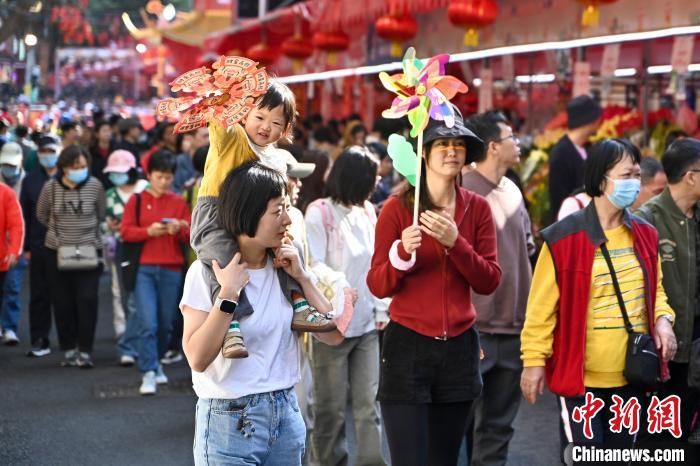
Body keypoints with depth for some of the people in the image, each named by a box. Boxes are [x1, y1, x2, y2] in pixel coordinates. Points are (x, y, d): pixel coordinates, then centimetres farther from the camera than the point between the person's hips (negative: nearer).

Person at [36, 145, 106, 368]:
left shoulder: (95, 185, -8)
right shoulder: (51, 187, -6)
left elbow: (101, 215, 8)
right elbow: (41, 215, 11)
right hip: (57, 251, 1)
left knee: (87, 300, -7)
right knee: (62, 302, 5)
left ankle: (85, 350, 0)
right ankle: (69, 348, 17)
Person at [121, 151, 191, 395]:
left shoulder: (179, 202, 10)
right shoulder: (136, 200, 5)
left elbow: (191, 236, 8)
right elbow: (125, 232, 0)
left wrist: (179, 230, -13)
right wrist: (149, 231, -16)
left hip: (172, 270, 2)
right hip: (144, 269, -2)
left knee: (166, 323, 9)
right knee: (147, 323, -11)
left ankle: (156, 363, 30)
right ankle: (148, 374, -9)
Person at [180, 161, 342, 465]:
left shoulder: (284, 268, 4)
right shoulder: (206, 272, -10)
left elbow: (333, 335, 1)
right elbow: (198, 358, -18)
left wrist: (302, 278, -6)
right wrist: (228, 294, -21)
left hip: (286, 414, 5)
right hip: (230, 420, -5)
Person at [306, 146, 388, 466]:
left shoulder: (367, 211, 10)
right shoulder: (320, 213, -8)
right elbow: (314, 269, -13)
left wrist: (381, 311, 6)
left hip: (367, 324, 5)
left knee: (368, 403, 2)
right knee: (332, 408, 5)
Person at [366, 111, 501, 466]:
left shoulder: (477, 208, 4)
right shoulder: (397, 207, -6)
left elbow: (489, 282, -3)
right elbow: (378, 286, -6)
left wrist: (455, 243, -17)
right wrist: (402, 253, -24)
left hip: (459, 347, 4)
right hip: (407, 346, -3)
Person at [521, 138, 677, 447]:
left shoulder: (645, 234, 6)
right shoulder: (564, 237, -13)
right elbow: (542, 306, -9)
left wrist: (662, 319, -1)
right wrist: (534, 359, -10)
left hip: (632, 374, 6)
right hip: (579, 375, -6)